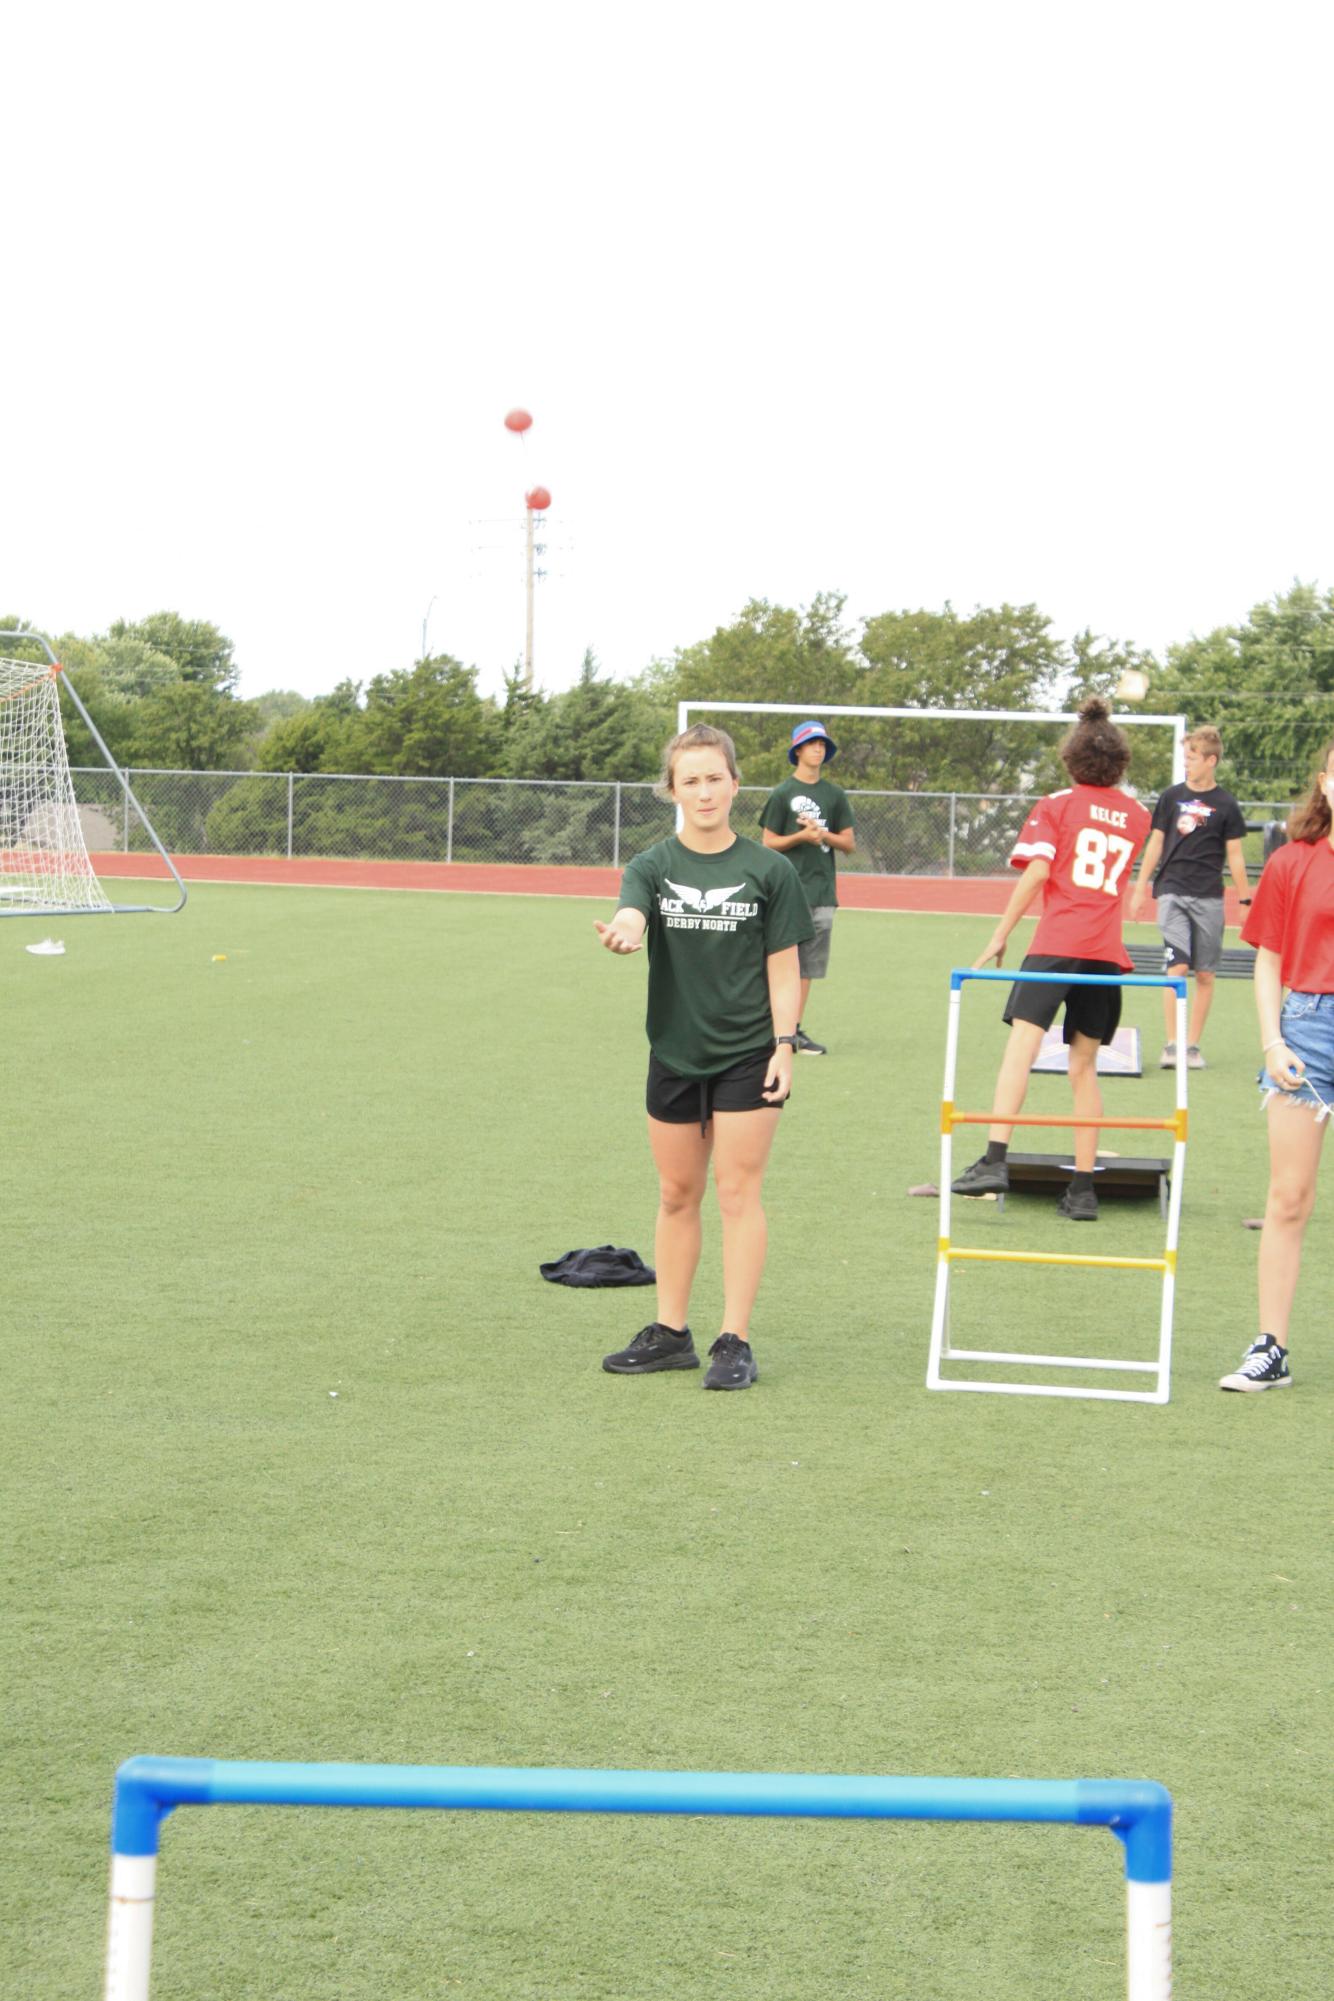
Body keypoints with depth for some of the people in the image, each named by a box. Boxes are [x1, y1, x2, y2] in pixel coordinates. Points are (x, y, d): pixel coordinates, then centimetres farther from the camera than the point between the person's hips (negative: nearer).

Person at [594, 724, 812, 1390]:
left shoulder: (768, 871, -2)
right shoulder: (654, 867, 0)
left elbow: (783, 969, 0)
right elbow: (632, 916, -21)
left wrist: (783, 1047, -8)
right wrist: (625, 931, -45)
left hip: (747, 1055, -2)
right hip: (674, 1053, 3)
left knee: (738, 1192, -3)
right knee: (676, 1193, 11)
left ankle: (735, 1342, 2)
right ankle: (670, 1333, 22)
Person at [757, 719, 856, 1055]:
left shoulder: (835, 795, 12)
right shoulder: (782, 794, 1)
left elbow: (849, 843, 12)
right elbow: (769, 842, 1)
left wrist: (822, 833, -6)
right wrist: (801, 836, -15)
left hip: (822, 891, 4)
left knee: (808, 964, 5)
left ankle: (795, 1030, 10)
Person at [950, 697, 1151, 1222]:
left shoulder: (1057, 806, 5)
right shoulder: (1136, 814, 17)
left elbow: (1037, 871, -7)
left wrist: (1000, 937, -4)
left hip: (1057, 943, -4)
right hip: (1108, 951, 4)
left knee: (1022, 1045, -12)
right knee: (1084, 1065, 8)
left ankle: (995, 1160, -27)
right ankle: (1083, 1189, 7)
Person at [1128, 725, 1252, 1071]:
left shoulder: (1226, 805, 2)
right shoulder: (1171, 797, 6)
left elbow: (1234, 855, 6)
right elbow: (1156, 843, 12)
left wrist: (1245, 899, 2)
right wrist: (1140, 889, 10)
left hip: (1209, 898, 0)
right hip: (1172, 892, 0)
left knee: (1205, 975, 2)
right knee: (1177, 967, -12)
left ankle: (1192, 1046, 11)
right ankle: (1171, 1045, -10)